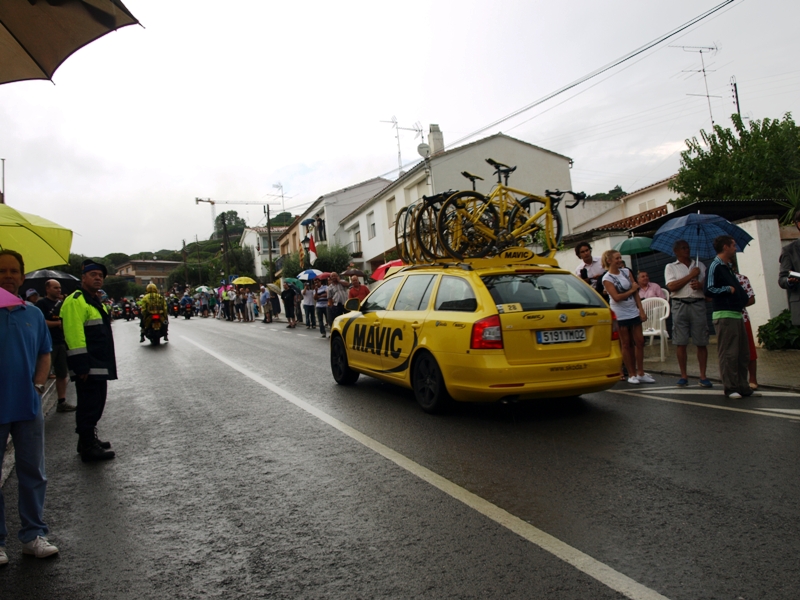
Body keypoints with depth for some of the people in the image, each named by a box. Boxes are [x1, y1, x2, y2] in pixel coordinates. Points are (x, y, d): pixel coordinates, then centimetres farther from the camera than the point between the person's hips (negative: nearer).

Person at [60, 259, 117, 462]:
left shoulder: (95, 302, 19)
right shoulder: (76, 301, -13)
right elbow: (74, 336, -21)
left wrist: (106, 365, 23)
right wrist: (81, 366, -24)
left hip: (99, 366, 10)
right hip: (87, 367, -10)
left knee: (96, 404, 17)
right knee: (89, 406, -4)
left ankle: (90, 440, 29)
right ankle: (88, 448, 4)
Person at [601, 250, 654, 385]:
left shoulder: (626, 272, 9)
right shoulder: (607, 278, -7)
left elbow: (636, 292, 6)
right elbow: (616, 297, -16)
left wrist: (641, 310, -1)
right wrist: (631, 290, -6)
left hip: (633, 312, 5)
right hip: (620, 315, -5)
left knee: (639, 342, 4)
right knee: (626, 344, 2)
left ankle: (640, 373, 12)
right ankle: (631, 374, 11)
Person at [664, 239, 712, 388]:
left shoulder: (700, 265, 18)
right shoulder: (671, 267, 9)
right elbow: (671, 286, -7)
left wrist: (701, 285, -9)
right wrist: (690, 275, -7)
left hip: (698, 304, 2)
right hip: (680, 305, -2)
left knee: (701, 342, 0)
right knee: (680, 342, -2)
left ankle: (703, 376, 7)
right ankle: (684, 375, 7)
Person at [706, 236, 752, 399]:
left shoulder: (728, 267, 19)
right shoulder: (716, 266, -9)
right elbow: (709, 290, -18)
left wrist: (742, 297, 9)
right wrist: (728, 289, -10)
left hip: (736, 314, 9)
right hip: (724, 315, -9)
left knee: (743, 353, 11)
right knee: (728, 354, -6)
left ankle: (742, 386, 19)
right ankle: (731, 388, 0)